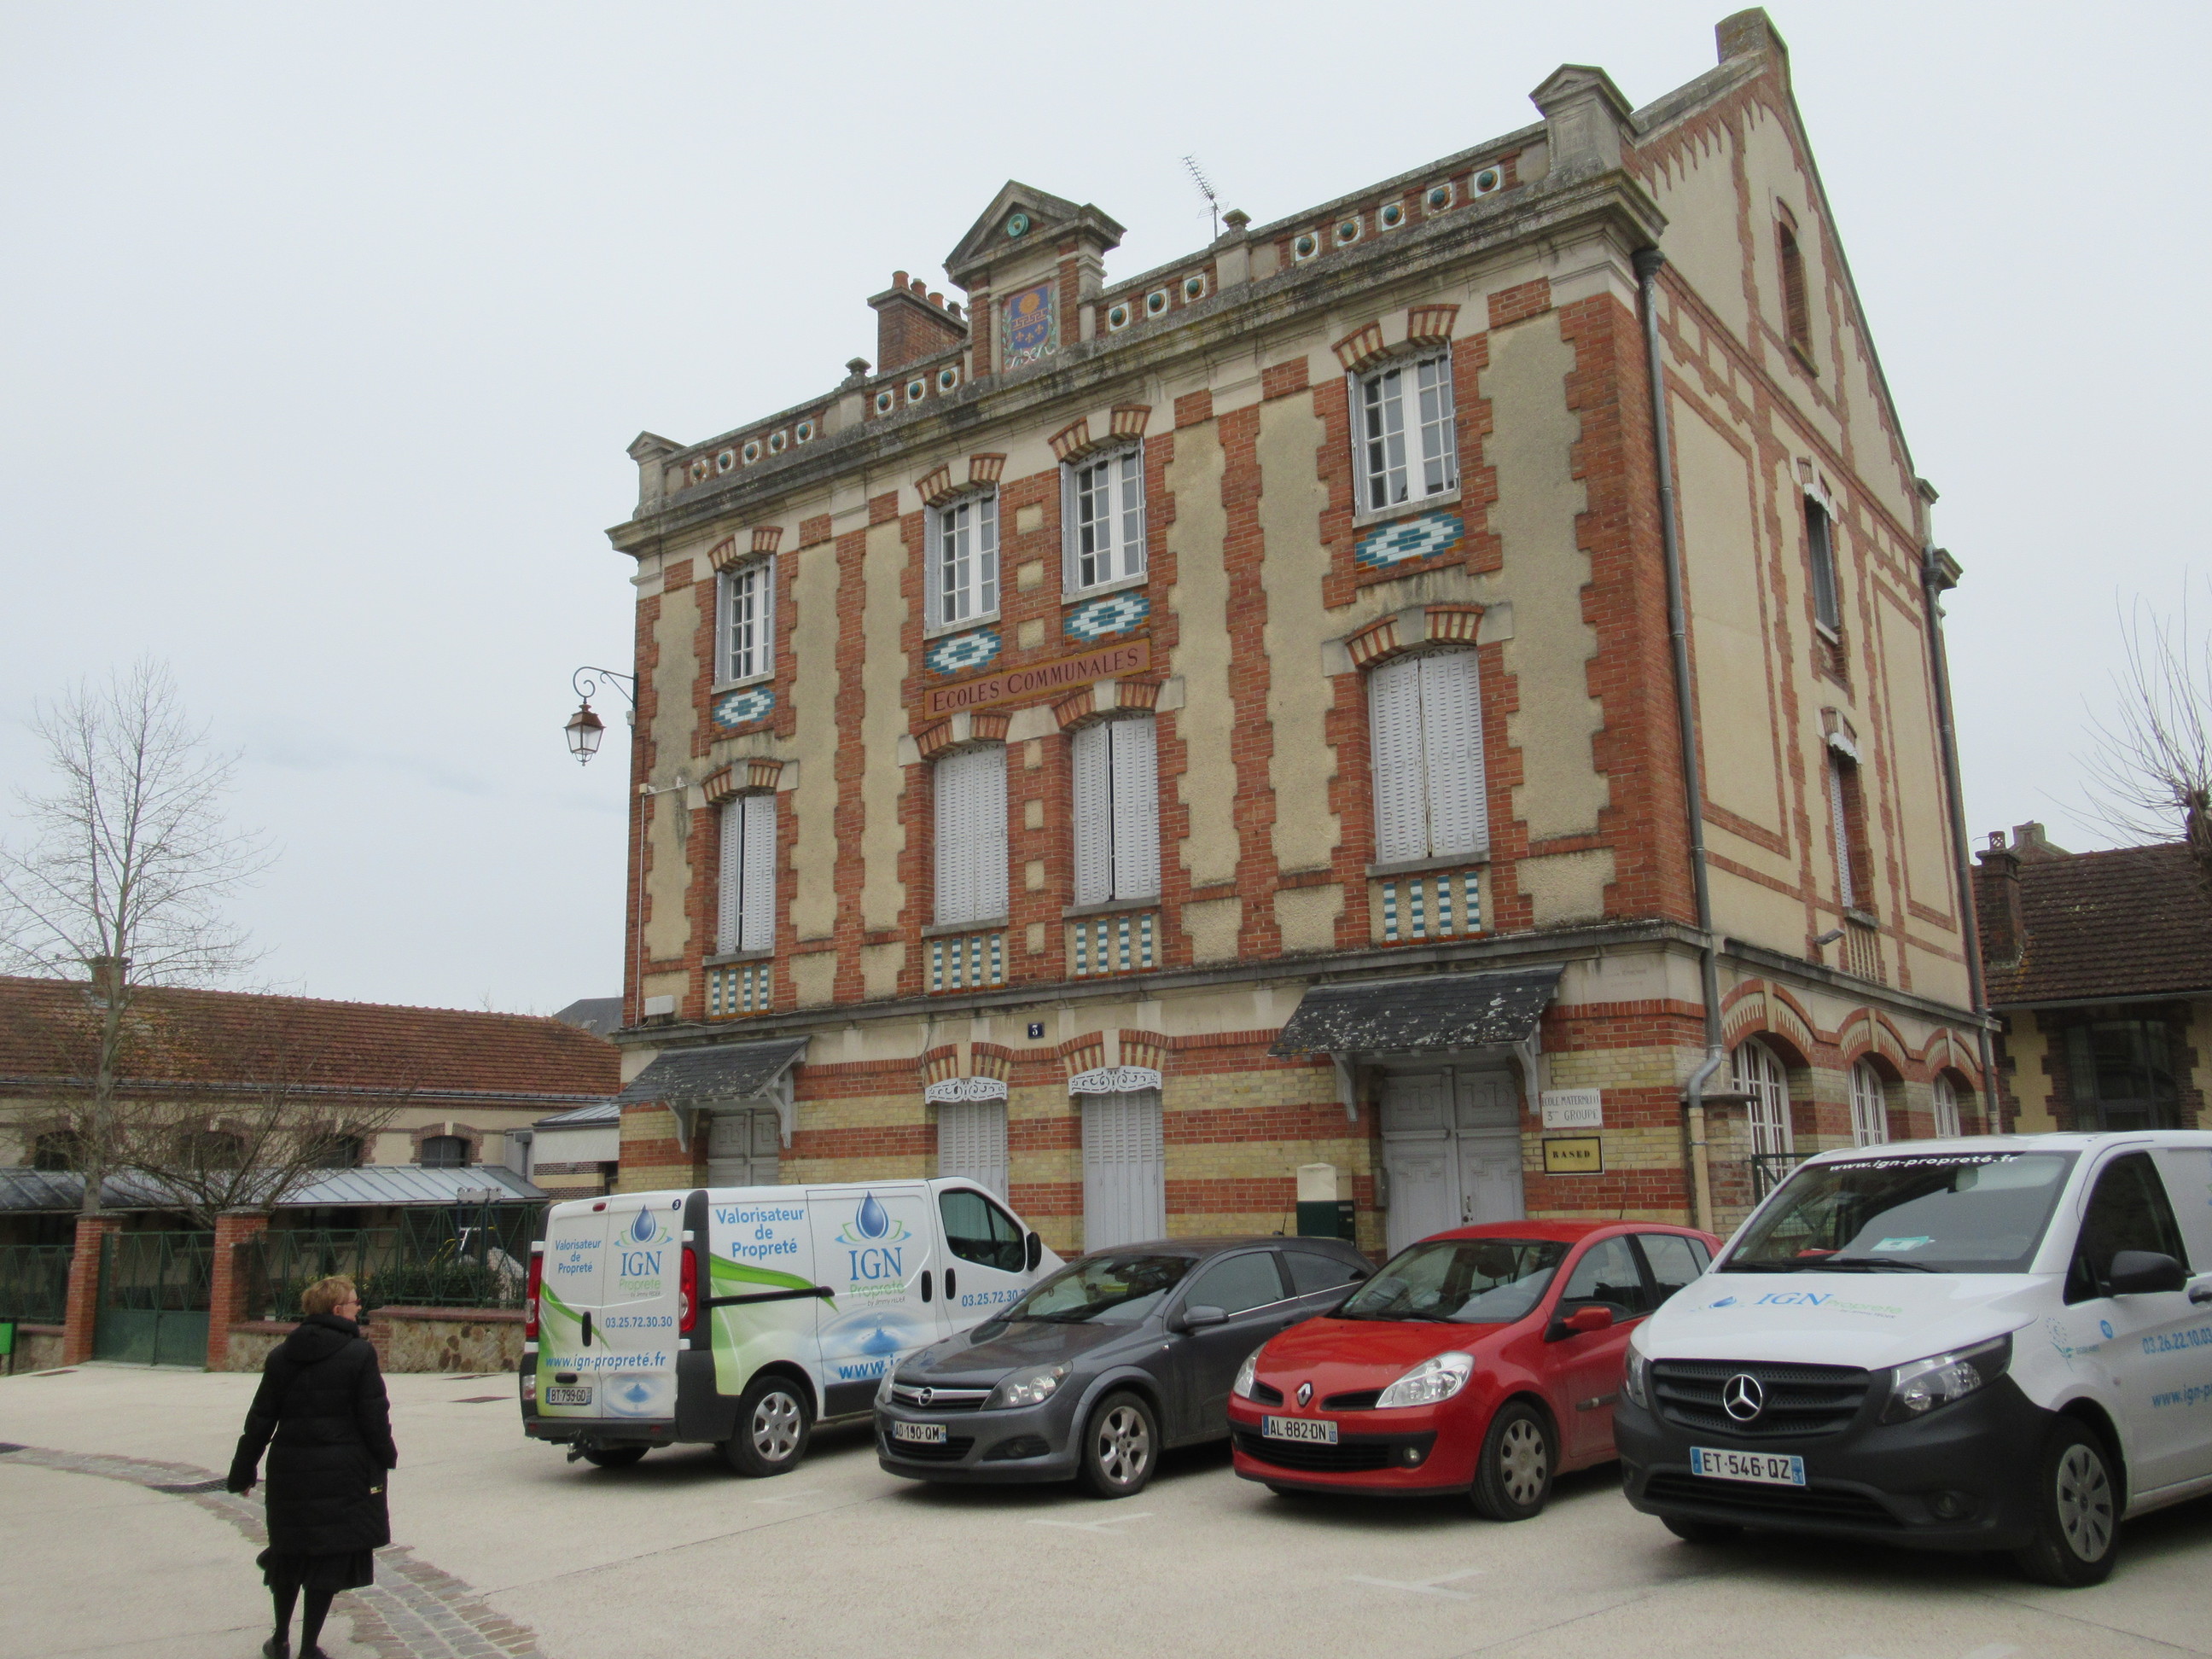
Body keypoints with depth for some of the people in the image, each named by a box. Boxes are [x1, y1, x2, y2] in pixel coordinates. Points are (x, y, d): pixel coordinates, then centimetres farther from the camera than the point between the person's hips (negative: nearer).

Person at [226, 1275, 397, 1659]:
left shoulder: (282, 1355, 4)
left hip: (291, 1469, 5)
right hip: (343, 1473, -5)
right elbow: (373, 1416, -10)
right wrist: (386, 1456, 6)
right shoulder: (359, 1353, -10)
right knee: (331, 1556, 5)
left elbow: (260, 1419, 6)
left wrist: (243, 1470, 14)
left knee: (290, 1552, 19)